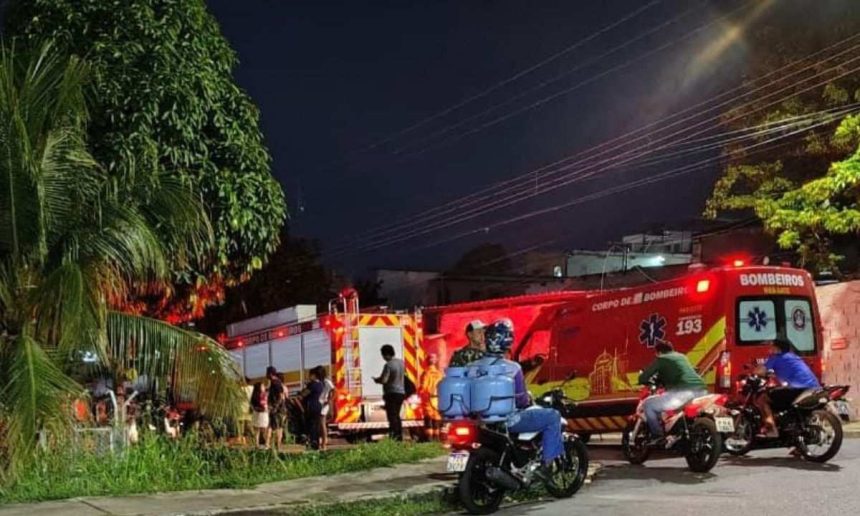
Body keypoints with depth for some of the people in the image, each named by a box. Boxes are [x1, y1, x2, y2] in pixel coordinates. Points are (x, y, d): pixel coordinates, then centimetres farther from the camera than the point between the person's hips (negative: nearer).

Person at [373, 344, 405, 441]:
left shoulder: (388, 365, -17)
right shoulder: (401, 362, 8)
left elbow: (384, 380, -22)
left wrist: (377, 380, 1)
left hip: (392, 393, -8)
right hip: (401, 392, 8)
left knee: (392, 417, -5)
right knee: (397, 416, 17)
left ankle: (393, 437, -8)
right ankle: (399, 437, 19)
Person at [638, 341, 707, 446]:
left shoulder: (661, 359, 11)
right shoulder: (681, 356, 32)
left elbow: (642, 378, 8)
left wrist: (648, 381, 31)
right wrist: (663, 380, 60)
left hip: (683, 392, -7)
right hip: (701, 390, 8)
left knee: (649, 404, 3)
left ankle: (658, 436, -2)